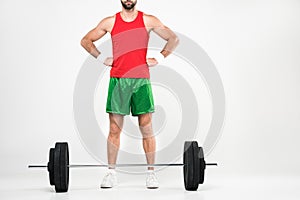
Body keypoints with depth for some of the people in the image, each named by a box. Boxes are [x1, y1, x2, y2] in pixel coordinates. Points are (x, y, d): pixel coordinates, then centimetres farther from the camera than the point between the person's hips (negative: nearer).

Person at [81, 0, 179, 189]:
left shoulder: (148, 21, 5)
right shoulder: (109, 22, 8)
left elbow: (174, 39, 10)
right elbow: (86, 40, 17)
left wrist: (159, 59, 2)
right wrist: (102, 58, 7)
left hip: (141, 80, -1)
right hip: (117, 81, 1)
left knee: (147, 128, -1)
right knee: (114, 129, 2)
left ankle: (151, 174, 7)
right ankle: (111, 173, 9)